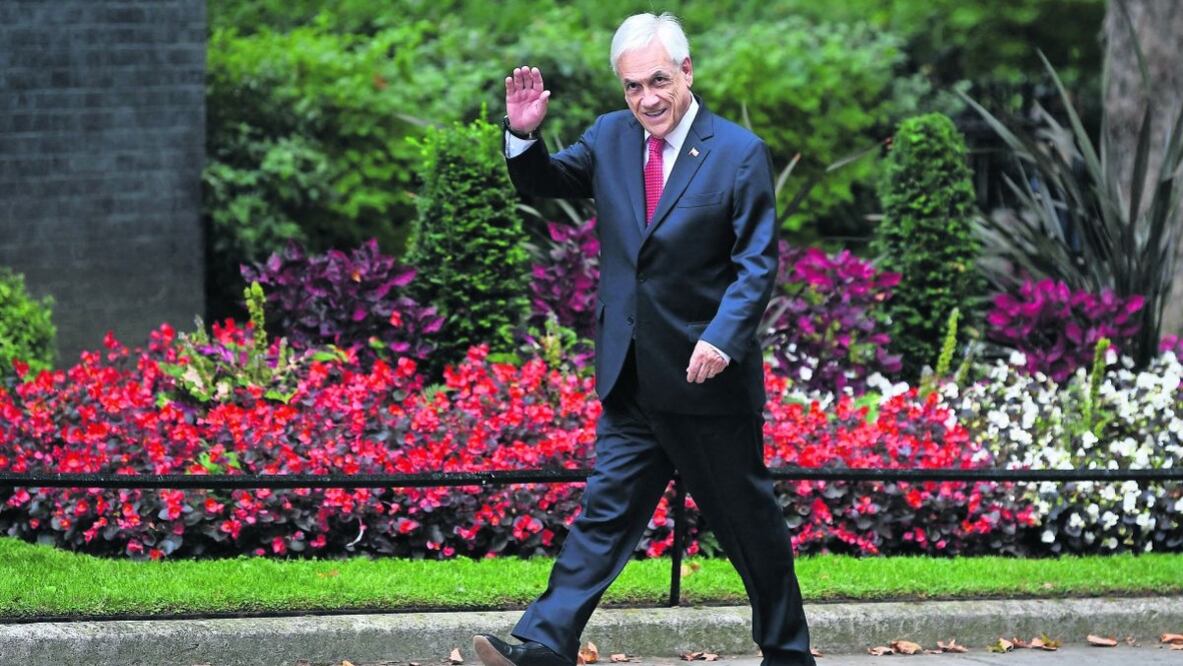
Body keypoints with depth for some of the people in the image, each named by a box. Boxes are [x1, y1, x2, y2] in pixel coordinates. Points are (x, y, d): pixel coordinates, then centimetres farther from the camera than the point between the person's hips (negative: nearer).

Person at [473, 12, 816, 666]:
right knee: (604, 512, 0)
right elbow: (544, 185, 15)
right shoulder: (610, 137, 6)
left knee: (748, 519, 8)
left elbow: (757, 264, -11)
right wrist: (523, 134, -6)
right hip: (633, 380, 4)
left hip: (706, 376, -4)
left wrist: (723, 339, -25)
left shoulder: (739, 153, -9)